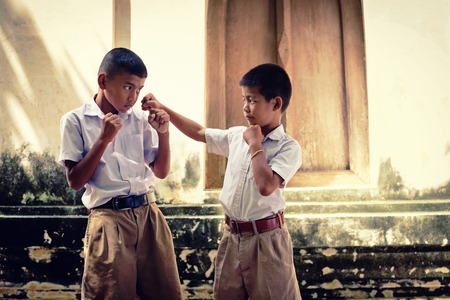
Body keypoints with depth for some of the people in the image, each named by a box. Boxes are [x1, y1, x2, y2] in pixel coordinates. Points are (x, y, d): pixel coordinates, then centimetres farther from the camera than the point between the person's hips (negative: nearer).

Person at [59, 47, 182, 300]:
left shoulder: (140, 120, 10)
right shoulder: (75, 121, 0)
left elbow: (161, 172, 13)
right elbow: (75, 181, -5)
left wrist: (163, 133, -1)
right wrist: (103, 139, -12)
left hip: (149, 214, 4)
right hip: (109, 219, -4)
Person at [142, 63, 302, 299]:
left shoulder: (288, 147, -12)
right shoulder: (236, 136, 7)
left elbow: (266, 186, -25)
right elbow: (199, 132, 19)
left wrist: (255, 144, -15)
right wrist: (162, 109, 18)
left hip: (266, 238, -5)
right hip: (232, 236, 6)